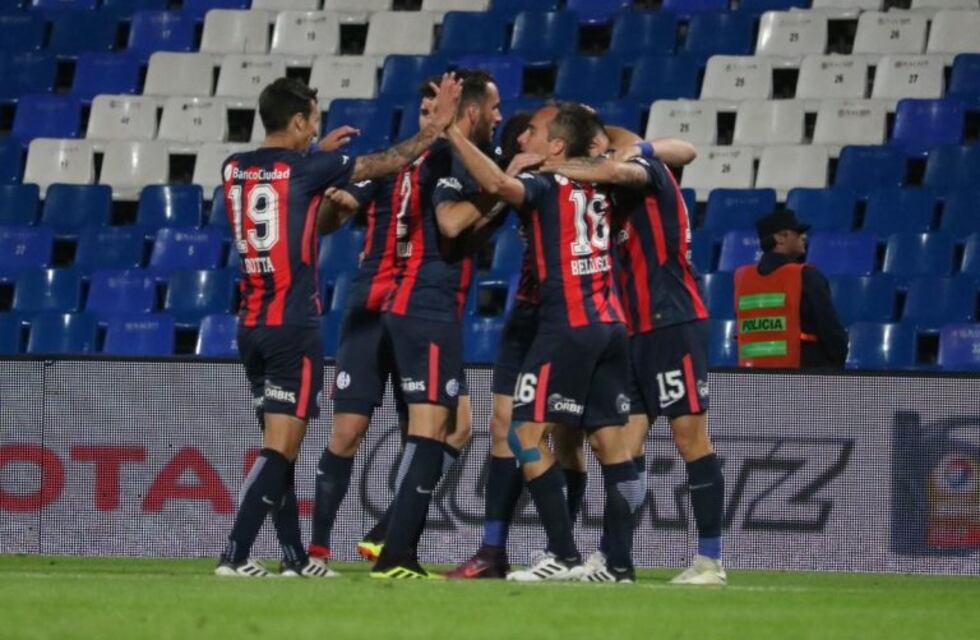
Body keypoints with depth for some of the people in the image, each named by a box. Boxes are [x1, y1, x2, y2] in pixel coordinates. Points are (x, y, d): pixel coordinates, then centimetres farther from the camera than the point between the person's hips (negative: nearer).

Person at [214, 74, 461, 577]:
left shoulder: (234, 170, 8)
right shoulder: (304, 170, -9)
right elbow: (390, 162, -1)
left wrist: (318, 155, 37)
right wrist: (438, 125, 10)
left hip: (251, 324, 7)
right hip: (293, 325, -7)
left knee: (280, 445, 13)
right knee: (280, 446, -7)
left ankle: (294, 557, 16)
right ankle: (234, 555, -16)